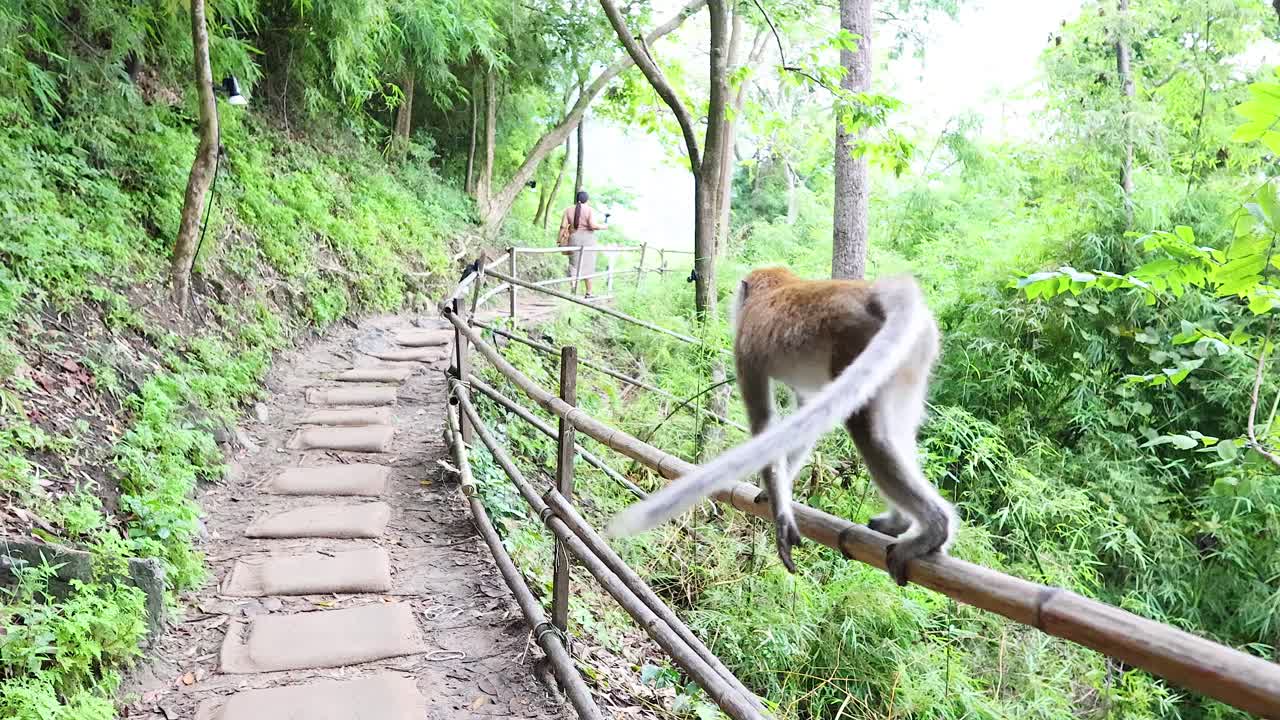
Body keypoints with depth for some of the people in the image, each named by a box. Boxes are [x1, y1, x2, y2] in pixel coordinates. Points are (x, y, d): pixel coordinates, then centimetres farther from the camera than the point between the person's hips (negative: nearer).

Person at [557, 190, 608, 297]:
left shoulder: (568, 210, 1)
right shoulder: (589, 209, -5)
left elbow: (563, 226, -3)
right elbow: (593, 225, -15)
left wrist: (559, 239, 6)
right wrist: (603, 227, 2)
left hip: (574, 238, 1)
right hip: (588, 239, -1)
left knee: (574, 265, 7)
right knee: (588, 265, 8)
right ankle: (589, 292, 12)